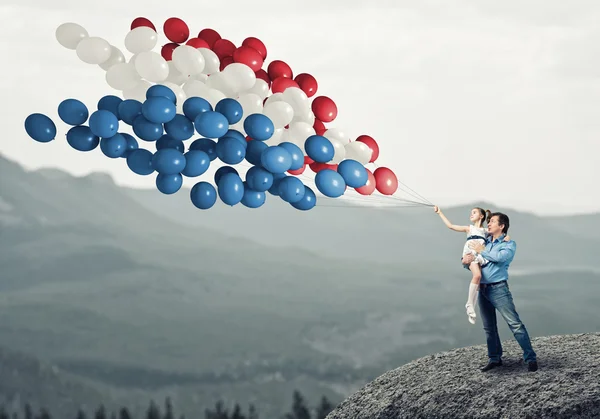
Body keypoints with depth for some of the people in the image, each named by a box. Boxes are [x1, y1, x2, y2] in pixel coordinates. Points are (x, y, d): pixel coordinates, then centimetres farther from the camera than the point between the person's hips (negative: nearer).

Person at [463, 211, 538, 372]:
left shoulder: (509, 244, 0)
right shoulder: (484, 242, 16)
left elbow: (500, 257, -21)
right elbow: (467, 261, 17)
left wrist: (482, 251, -9)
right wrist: (466, 261, -8)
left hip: (498, 288, -6)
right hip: (483, 290, 6)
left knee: (515, 323, -11)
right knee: (489, 327, 12)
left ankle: (530, 358, -12)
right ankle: (494, 358, 22)